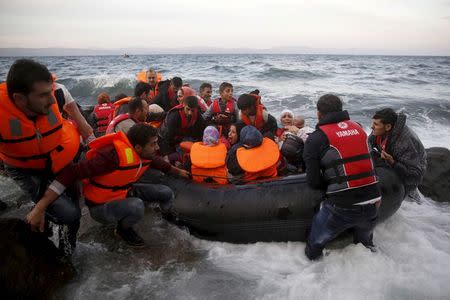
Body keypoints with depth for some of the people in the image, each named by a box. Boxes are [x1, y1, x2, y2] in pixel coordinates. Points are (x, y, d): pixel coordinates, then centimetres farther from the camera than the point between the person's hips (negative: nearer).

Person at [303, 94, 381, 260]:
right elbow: (363, 161, 12)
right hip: (371, 204, 6)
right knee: (365, 243, 33)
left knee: (314, 246, 17)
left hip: (341, 207, -5)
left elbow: (313, 181, -7)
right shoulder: (358, 128, 7)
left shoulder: (315, 139, -8)